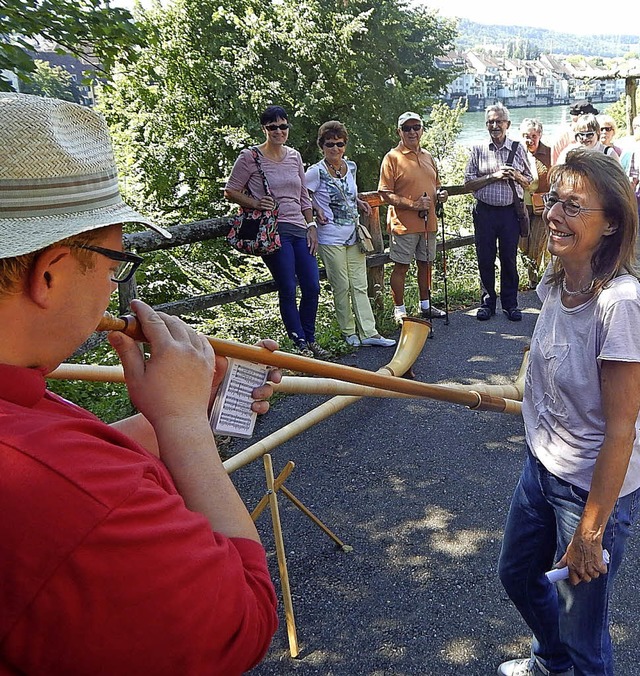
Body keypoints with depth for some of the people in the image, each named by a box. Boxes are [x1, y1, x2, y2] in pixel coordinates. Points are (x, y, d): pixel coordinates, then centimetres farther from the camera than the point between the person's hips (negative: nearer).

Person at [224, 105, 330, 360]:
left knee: (312, 288, 3)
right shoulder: (250, 157, -1)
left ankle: (310, 339, 20)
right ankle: (300, 343, 9)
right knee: (288, 290, -5)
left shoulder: (294, 156, 15)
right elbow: (231, 192, 2)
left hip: (299, 230, 6)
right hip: (273, 231, -5)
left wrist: (311, 227, 13)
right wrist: (255, 203, -13)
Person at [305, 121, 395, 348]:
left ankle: (368, 333, 8)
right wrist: (316, 211, -14)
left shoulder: (351, 167, 9)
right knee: (341, 287, 2)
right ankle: (348, 332, 16)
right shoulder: (316, 172, -9)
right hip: (330, 238, -6)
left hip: (353, 235, 6)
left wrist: (358, 202, 9)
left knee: (360, 285, 6)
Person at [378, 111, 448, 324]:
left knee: (426, 263, 15)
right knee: (401, 266, 1)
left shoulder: (427, 156, 14)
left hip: (428, 222, 7)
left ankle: (426, 305, 30)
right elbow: (385, 195, -13)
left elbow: (435, 185, 26)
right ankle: (399, 310, 13)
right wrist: (413, 204, -21)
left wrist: (440, 194, 3)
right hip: (404, 224, -6)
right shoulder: (392, 157, -8)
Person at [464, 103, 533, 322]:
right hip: (485, 211, 0)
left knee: (509, 258, 5)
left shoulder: (518, 149, 8)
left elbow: (529, 182, 12)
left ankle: (510, 303, 16)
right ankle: (487, 302, 17)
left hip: (510, 211, 0)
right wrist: (493, 176, -11)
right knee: (485, 258, 4)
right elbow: (468, 183, 0)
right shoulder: (478, 150, 5)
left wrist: (517, 176, -9)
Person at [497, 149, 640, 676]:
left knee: (581, 634, 11)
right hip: (542, 468, 8)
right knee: (517, 573, 28)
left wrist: (590, 533, -17)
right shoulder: (556, 282, -5)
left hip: (596, 489, -8)